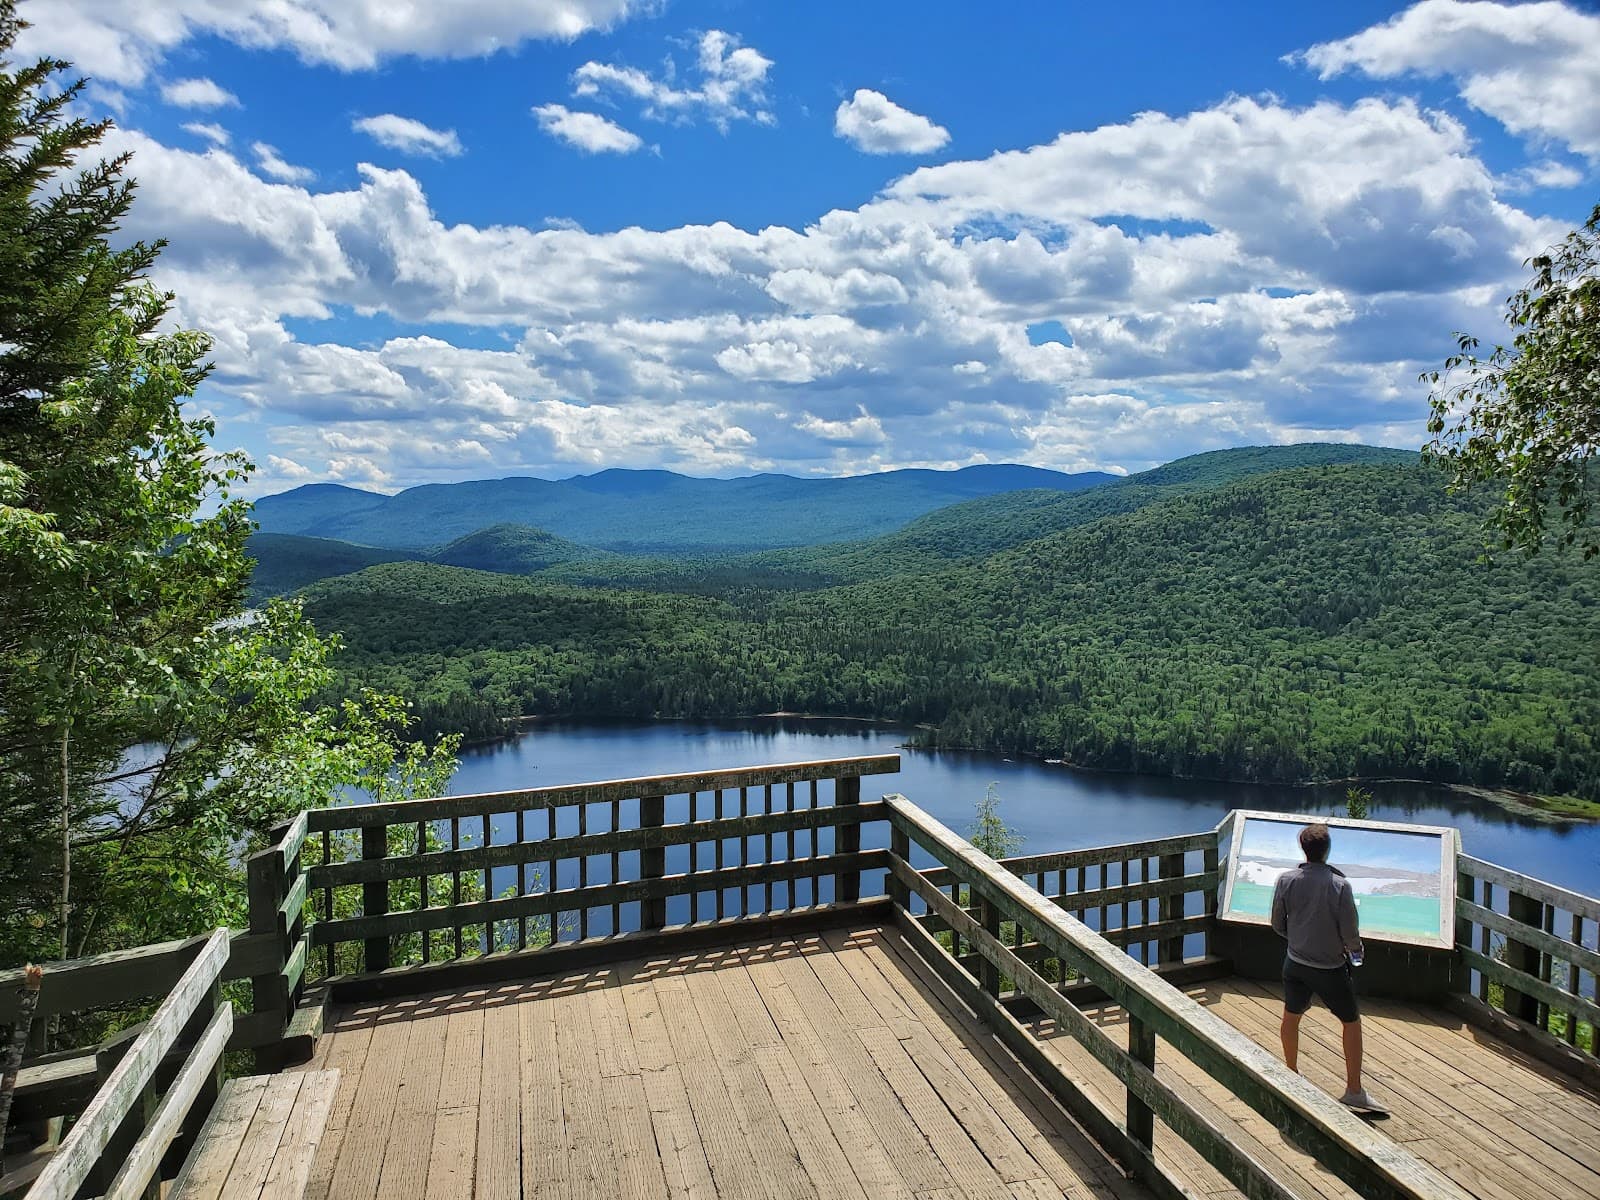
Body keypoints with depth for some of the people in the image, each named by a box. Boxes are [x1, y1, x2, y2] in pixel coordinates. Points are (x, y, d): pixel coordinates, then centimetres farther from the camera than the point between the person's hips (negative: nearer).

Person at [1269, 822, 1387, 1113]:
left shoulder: (1286, 880, -11)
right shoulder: (1339, 884, -20)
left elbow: (1278, 925, -2)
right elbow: (1350, 933, -15)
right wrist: (1356, 949, 8)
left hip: (1296, 964, 3)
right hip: (1331, 967, -3)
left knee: (1291, 1016, 23)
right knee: (1352, 1022, 16)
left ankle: (1291, 1076, 35)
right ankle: (1354, 1091, 19)